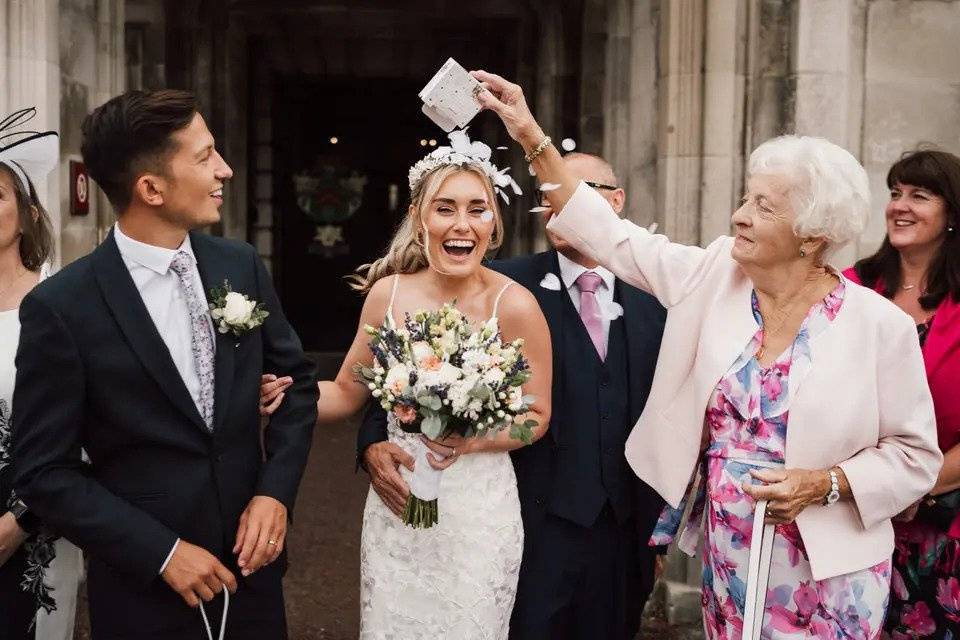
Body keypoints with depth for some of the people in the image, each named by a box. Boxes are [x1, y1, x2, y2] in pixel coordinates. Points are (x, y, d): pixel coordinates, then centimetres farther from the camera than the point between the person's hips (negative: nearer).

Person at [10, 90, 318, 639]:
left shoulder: (242, 265, -2)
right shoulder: (61, 307, -14)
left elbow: (296, 379, 7)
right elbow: (44, 470, -11)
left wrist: (275, 491, -6)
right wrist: (161, 551, -16)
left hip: (251, 563, 4)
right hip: (144, 589, -4)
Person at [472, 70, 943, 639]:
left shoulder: (880, 325, -11)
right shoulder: (714, 278, -3)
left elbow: (915, 455, -4)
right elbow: (610, 237, -1)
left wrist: (825, 484, -18)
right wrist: (533, 139, -5)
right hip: (728, 559, 3)